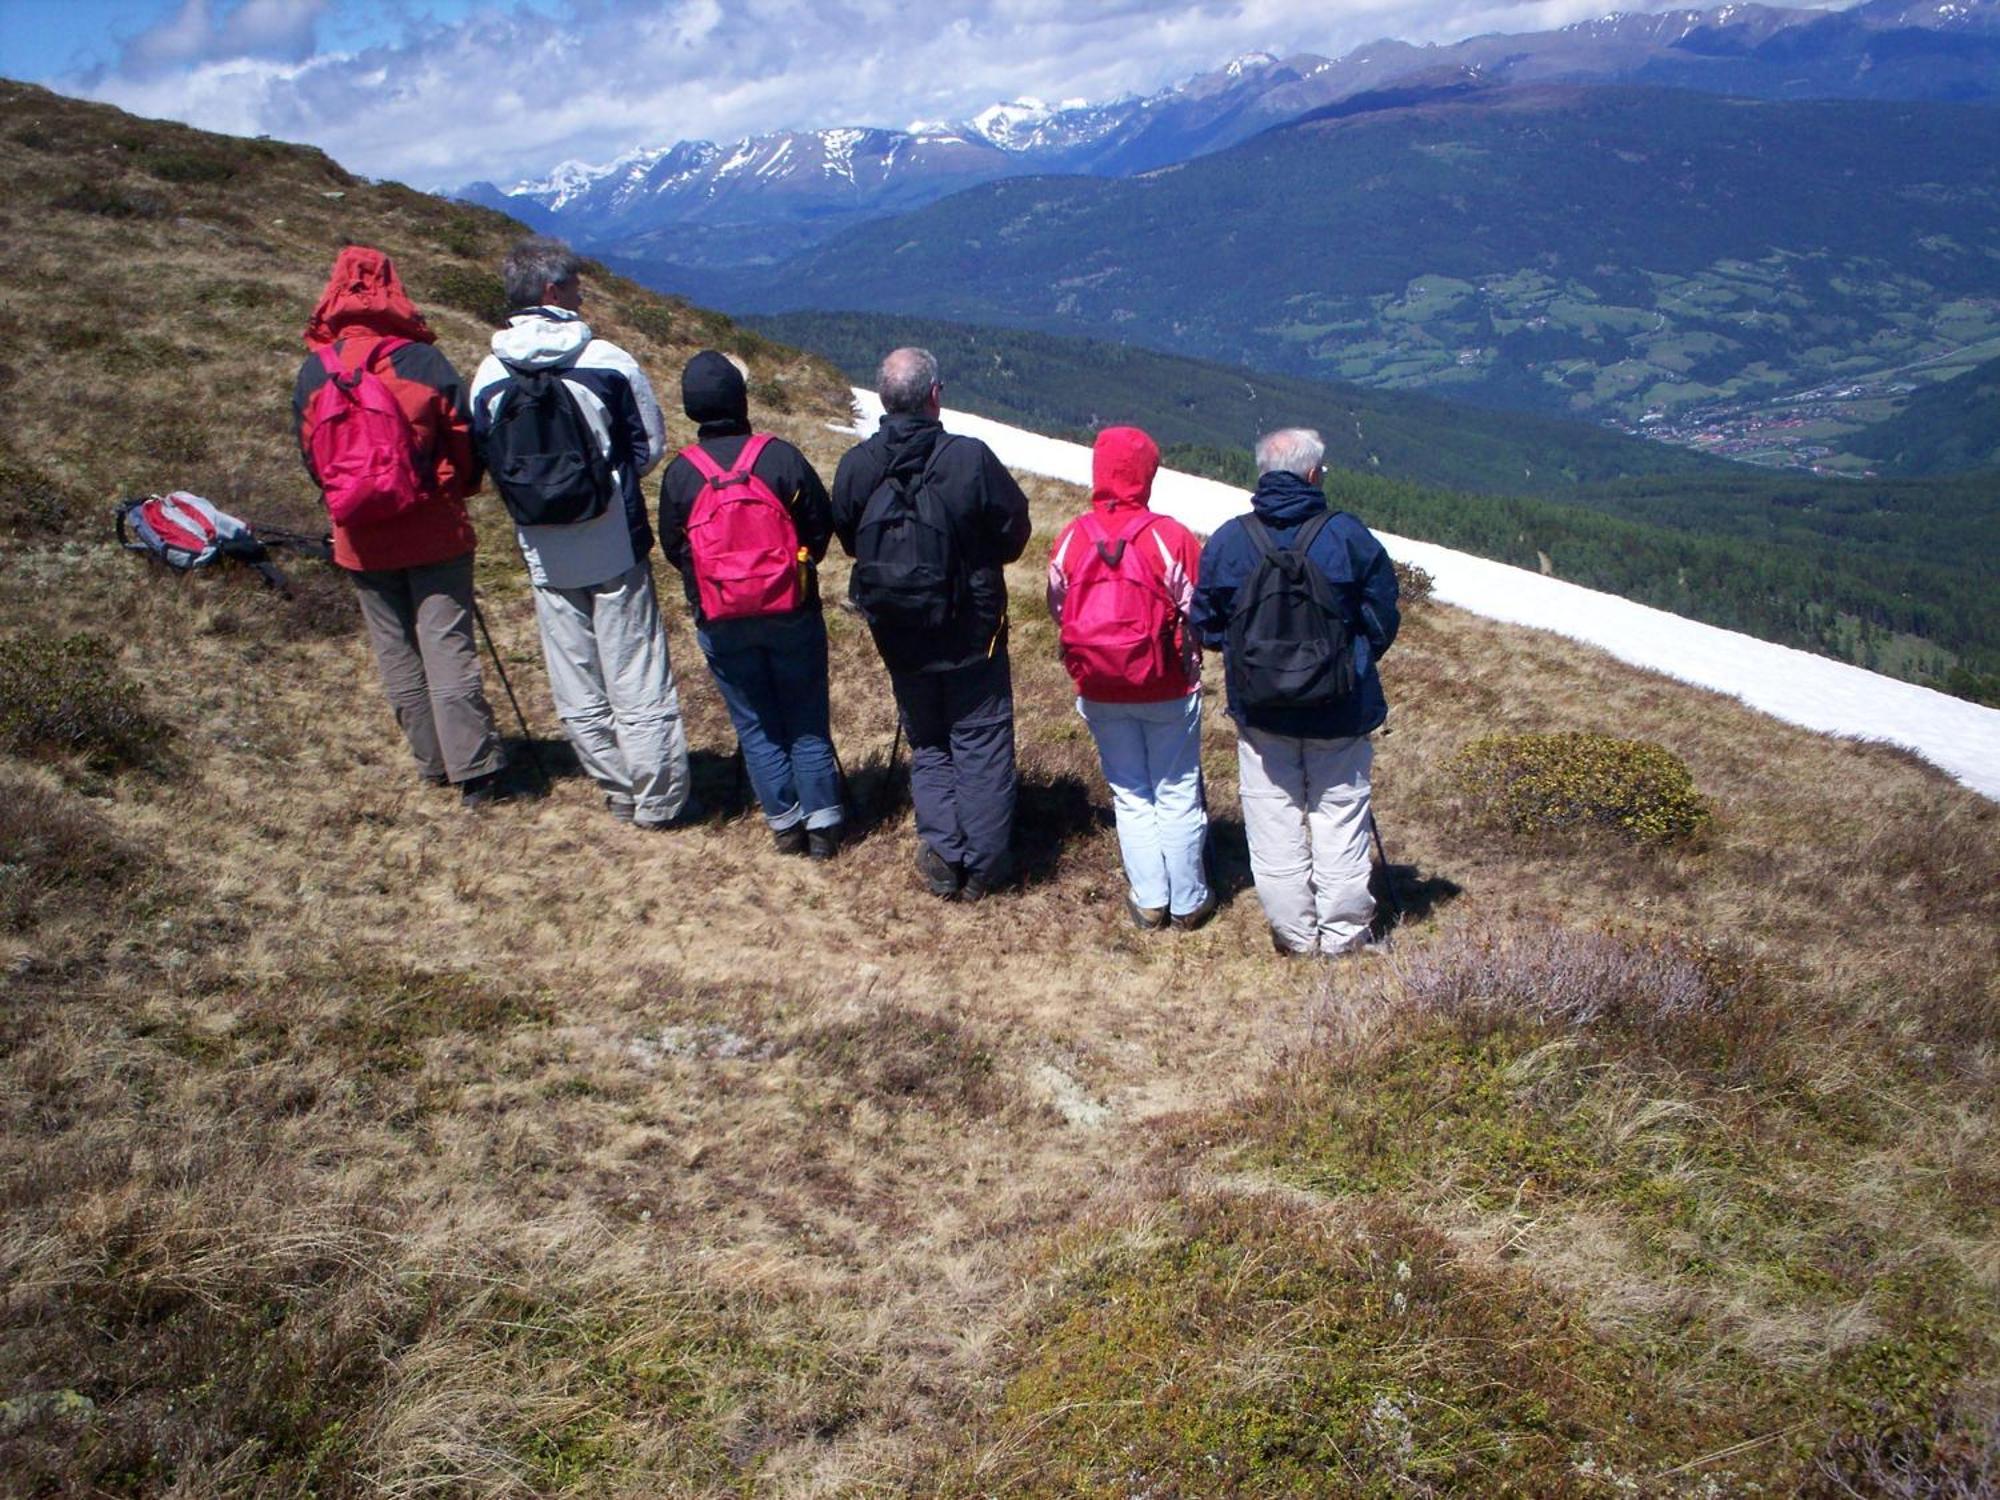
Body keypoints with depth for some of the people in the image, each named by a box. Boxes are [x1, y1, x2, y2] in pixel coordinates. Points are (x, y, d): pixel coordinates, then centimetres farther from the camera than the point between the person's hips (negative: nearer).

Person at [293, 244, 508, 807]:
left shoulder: (312, 372, 0)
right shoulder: (425, 362, -10)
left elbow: (310, 456, 10)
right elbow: (465, 448, -5)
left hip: (361, 541, 3)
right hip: (434, 532, -2)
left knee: (395, 652, 13)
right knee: (448, 648, -1)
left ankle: (434, 761, 20)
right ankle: (475, 770, -1)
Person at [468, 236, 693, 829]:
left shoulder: (488, 376, -3)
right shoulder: (608, 361, -12)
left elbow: (488, 463, 6)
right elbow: (651, 444, -3)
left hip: (545, 554, 3)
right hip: (616, 546, -3)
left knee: (577, 688, 14)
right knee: (637, 680, 5)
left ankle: (619, 791, 23)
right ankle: (660, 799, 13)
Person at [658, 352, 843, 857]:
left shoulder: (679, 473, -6)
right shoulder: (780, 456, -11)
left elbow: (671, 547, 5)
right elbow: (821, 525, -3)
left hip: (722, 624, 1)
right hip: (791, 612, -1)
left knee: (755, 724, 14)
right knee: (806, 719, 11)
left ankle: (785, 823, 18)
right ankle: (822, 822, 14)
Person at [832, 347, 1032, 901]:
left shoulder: (856, 467, -11)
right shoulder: (971, 458, -19)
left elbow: (847, 539, 5)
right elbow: (1014, 532, -7)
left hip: (899, 635, 3)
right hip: (973, 632, -2)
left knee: (928, 745, 20)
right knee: (981, 745, 12)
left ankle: (942, 850, 10)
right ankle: (982, 865, 16)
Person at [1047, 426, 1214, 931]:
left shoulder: (1070, 539, -7)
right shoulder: (1171, 537, -16)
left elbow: (1057, 611, 3)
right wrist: (1189, 663, 9)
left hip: (1100, 694, 2)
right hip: (1168, 691, -2)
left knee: (1130, 796, 16)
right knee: (1177, 796, 11)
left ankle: (1148, 901, 21)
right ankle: (1188, 902, 22)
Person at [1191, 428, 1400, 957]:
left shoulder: (1227, 541, -6)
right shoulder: (1349, 536, -11)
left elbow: (1207, 625, 2)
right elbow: (1382, 620, -3)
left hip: (1261, 713, 1)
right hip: (1342, 712, -1)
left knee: (1273, 823, 12)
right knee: (1341, 817, 12)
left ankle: (1294, 933, 21)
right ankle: (1343, 933, 21)